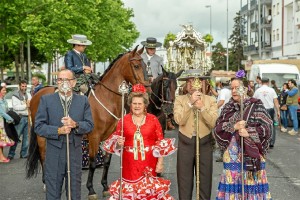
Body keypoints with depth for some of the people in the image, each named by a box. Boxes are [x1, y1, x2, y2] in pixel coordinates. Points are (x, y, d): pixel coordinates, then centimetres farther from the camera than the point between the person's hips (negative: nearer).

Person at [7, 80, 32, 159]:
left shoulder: (28, 95, 14)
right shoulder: (15, 96, -3)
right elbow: (15, 107, -13)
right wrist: (26, 106, -13)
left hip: (27, 117, 6)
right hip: (20, 118, -6)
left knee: (26, 136, 9)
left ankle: (24, 153, 17)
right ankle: (11, 154, 1)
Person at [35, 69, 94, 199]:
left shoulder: (83, 100, 4)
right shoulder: (46, 100, -1)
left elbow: (90, 125, 1)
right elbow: (38, 127, -6)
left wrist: (75, 124, -19)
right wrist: (58, 131, -20)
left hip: (75, 153, 2)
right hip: (54, 153, -1)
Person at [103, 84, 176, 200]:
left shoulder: (153, 120, 2)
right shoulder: (124, 120, 3)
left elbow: (161, 143, 2)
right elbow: (116, 141, 10)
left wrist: (160, 163, -3)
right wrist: (118, 143, -14)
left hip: (149, 163, 0)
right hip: (130, 163, 0)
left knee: (149, 188, 2)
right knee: (130, 189, 2)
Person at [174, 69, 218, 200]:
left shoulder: (210, 100, 2)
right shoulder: (180, 99, 1)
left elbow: (214, 123, -10)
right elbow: (179, 120, -15)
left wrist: (202, 108, -19)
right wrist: (190, 103, -20)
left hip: (205, 143, 0)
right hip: (185, 143, 0)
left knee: (205, 179, 10)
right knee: (184, 179, 7)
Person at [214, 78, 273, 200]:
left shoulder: (256, 105, -2)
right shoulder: (228, 108, 9)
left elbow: (267, 128, -7)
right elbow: (218, 129, 1)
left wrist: (250, 133, -19)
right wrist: (233, 127, -15)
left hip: (252, 152, -3)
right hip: (233, 153, 3)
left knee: (251, 185, 0)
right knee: (233, 184, 3)